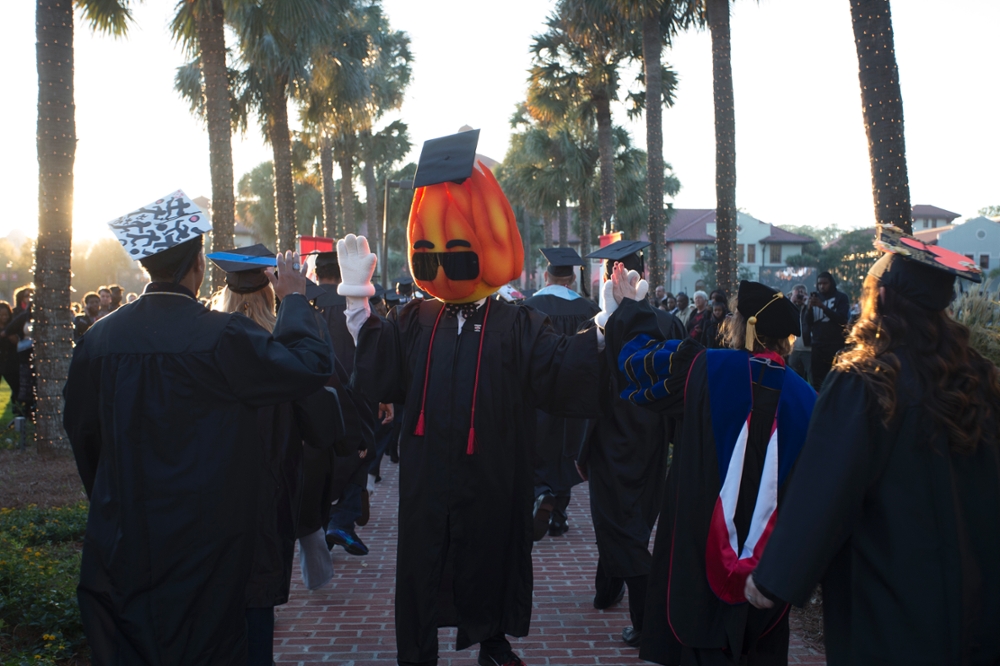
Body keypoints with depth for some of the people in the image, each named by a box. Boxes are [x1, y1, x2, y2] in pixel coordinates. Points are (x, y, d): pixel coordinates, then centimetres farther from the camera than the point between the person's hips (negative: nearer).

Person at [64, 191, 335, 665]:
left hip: (121, 541, 4)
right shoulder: (222, 337, -19)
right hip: (203, 534, -4)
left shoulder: (99, 338, -2)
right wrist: (294, 300, 1)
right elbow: (310, 364, -15)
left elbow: (81, 430, 10)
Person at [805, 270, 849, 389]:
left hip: (836, 344, -3)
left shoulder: (841, 297, 2)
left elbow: (842, 319, -12)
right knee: (816, 379, -1)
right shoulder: (815, 297, 12)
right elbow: (808, 322, 8)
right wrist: (810, 307, -10)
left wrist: (823, 306, -20)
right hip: (817, 345, 4)